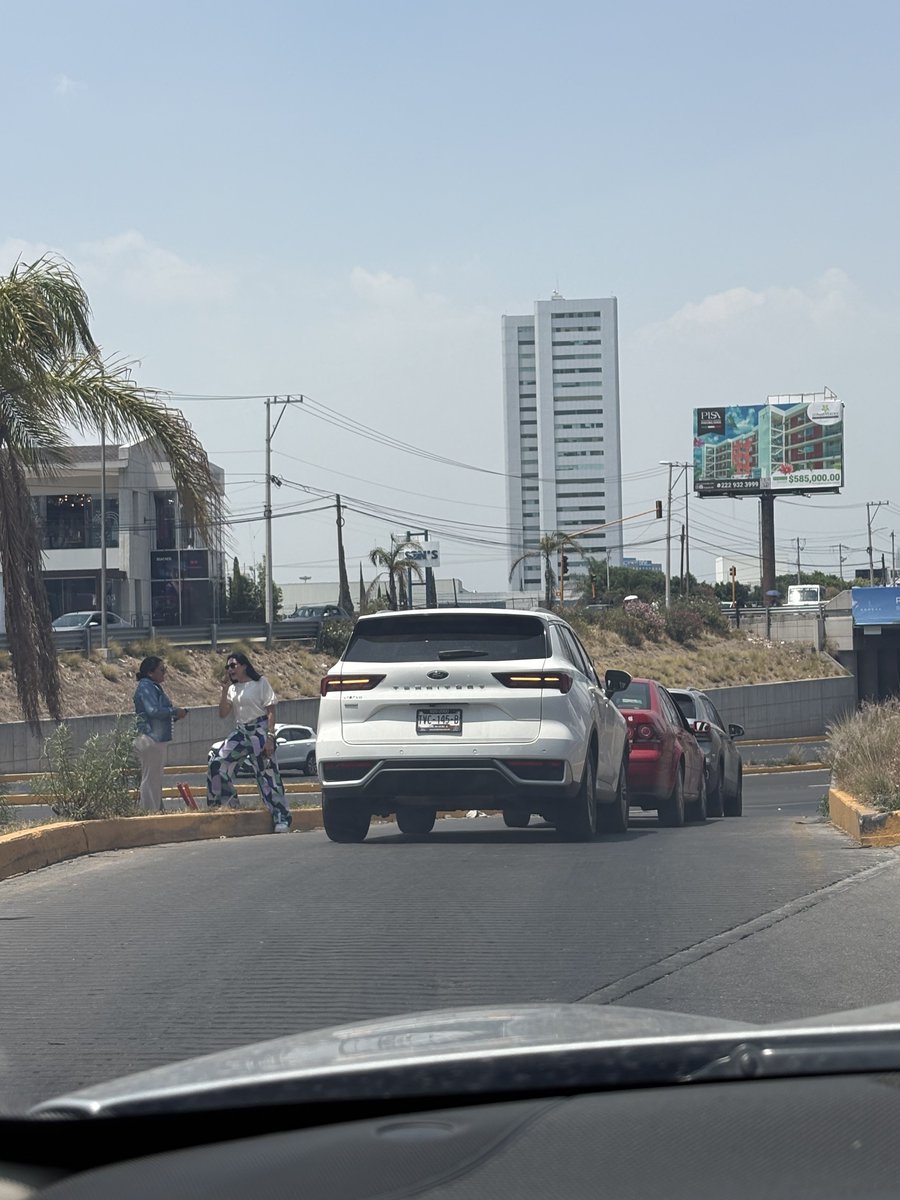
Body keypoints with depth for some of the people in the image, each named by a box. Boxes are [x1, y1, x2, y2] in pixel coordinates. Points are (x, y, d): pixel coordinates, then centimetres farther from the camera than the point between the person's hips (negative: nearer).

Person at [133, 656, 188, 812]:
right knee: (151, 778, -9)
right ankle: (150, 812, -9)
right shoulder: (145, 687, -13)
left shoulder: (154, 687, 19)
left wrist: (176, 714, 7)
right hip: (151, 739, -11)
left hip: (159, 739, 11)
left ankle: (157, 811, 17)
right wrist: (175, 712, -15)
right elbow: (154, 711, -23)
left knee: (155, 779, 13)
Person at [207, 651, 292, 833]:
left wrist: (270, 737, -17)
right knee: (217, 764, -4)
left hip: (259, 730, -7)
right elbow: (222, 713, 5)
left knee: (267, 772, -10)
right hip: (240, 732, 7)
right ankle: (228, 804, 9)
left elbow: (271, 711, -8)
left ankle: (281, 818, -8)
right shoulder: (233, 688, 13)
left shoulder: (260, 682, -4)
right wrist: (224, 689, -5)